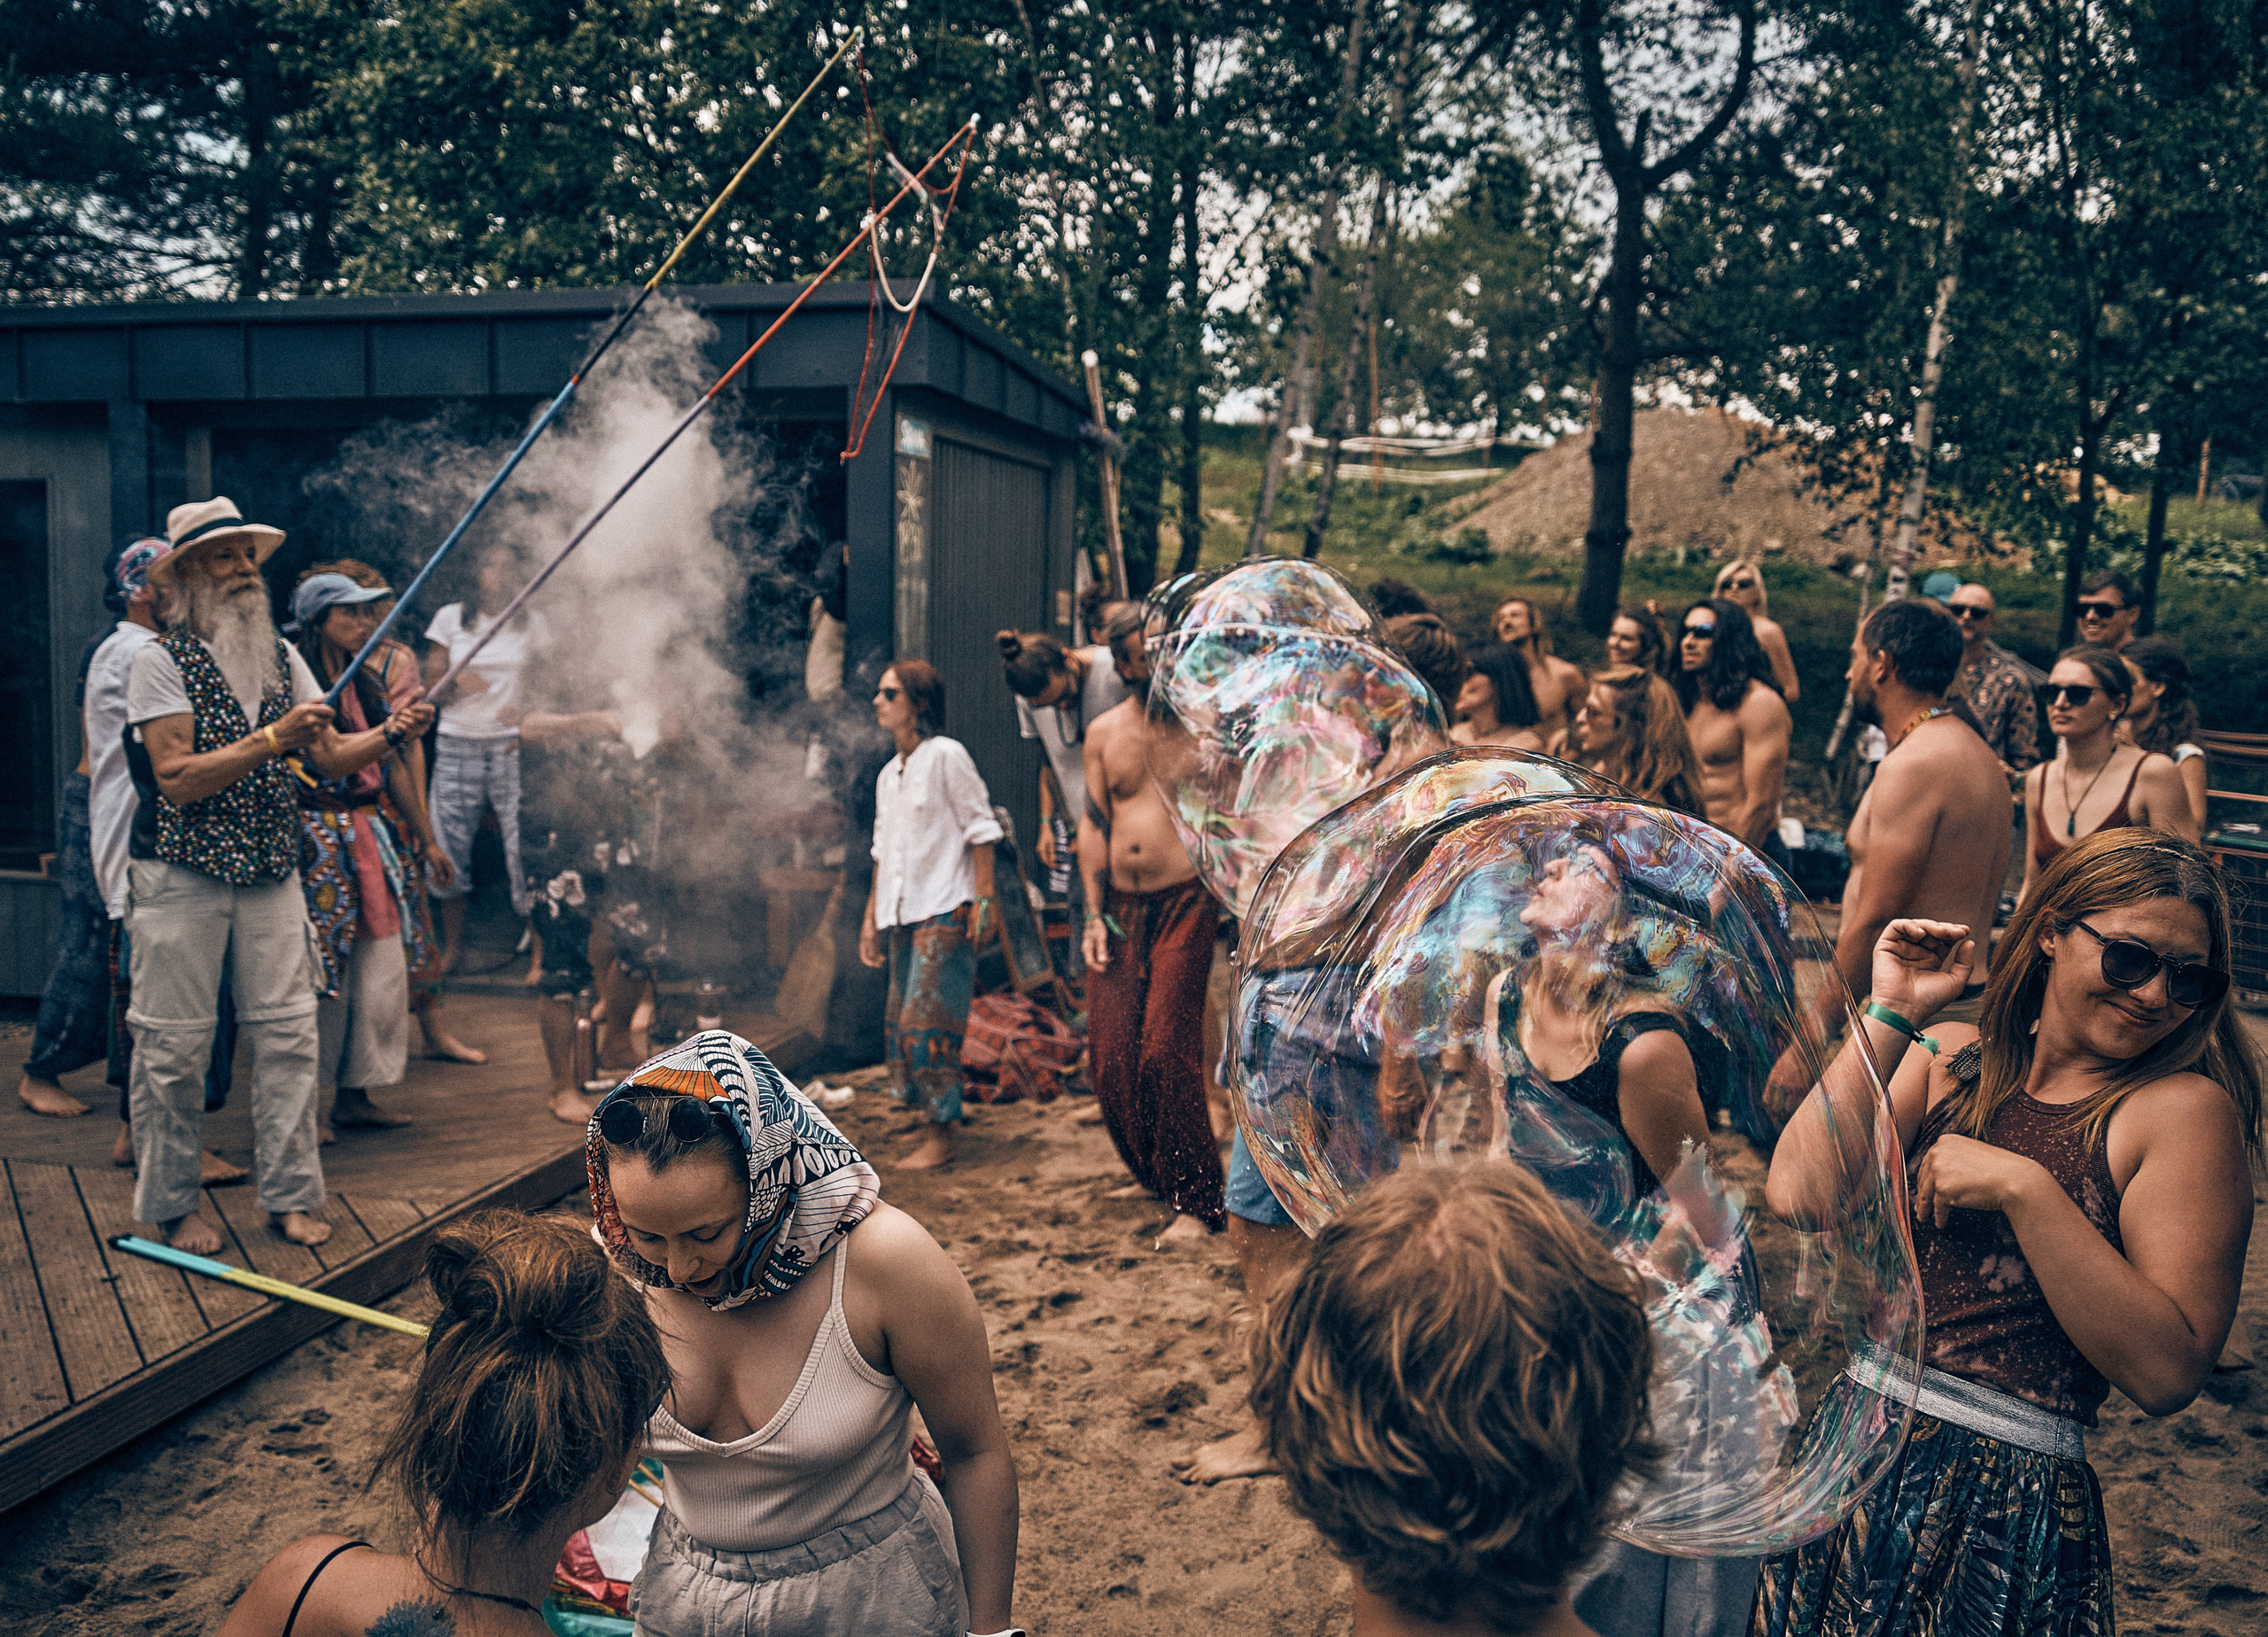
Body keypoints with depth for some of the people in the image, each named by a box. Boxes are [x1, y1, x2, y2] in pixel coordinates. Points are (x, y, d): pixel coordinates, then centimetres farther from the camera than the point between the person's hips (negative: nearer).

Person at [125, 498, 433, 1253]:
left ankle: (290, 1196, 13)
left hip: (271, 872, 5)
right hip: (181, 877, -5)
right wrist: (273, 739, -23)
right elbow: (177, 780, -15)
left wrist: (388, 733, -10)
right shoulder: (160, 660, -6)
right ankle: (171, 1206, 17)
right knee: (173, 1045, 2)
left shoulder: (282, 658, 12)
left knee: (288, 1031, 3)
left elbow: (329, 756, 8)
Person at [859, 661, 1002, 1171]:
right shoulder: (888, 774, 16)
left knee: (928, 1024, -8)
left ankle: (941, 1137, 0)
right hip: (903, 915, 8)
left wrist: (982, 902, -14)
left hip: (945, 912, -8)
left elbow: (981, 830, -9)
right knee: (902, 1024, 6)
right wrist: (871, 918, 17)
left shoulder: (946, 755, -7)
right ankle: (929, 1115, 18)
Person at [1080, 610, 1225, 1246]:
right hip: (1121, 908, 4)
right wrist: (1094, 914, 6)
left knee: (1167, 1049, -11)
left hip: (1184, 902, -4)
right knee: (1111, 1055, 4)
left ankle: (1197, 1199, 0)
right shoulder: (1103, 732, 10)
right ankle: (1151, 1174, 26)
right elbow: (1094, 824, 11)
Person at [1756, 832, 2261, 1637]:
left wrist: (2023, 1188, -23)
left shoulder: (2189, 1108, -9)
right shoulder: (1951, 1058, 3)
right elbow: (1799, 1196, -12)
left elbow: (2168, 1372, -17)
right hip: (1851, 1460, 4)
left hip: (2008, 1514, -4)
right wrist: (1890, 1014, -10)